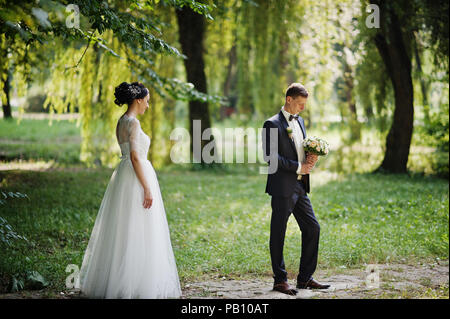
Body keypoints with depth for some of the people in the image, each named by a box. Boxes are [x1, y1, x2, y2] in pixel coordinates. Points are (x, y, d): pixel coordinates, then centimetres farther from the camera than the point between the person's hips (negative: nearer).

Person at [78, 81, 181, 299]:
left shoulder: (121, 122, 13)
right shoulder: (133, 123, -15)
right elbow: (135, 157, -20)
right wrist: (147, 188, -20)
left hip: (123, 175, 10)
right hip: (137, 177, -10)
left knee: (122, 232, 13)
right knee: (136, 234, -5)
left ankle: (113, 280, 19)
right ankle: (135, 284, -2)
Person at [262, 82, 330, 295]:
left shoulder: (299, 121, 16)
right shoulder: (273, 124, -10)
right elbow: (271, 156, -18)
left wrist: (310, 159, 1)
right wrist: (298, 167, -15)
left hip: (299, 186, 8)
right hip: (282, 187, -8)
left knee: (312, 228, 8)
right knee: (278, 233, 0)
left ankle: (305, 278, 16)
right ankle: (279, 280, 8)